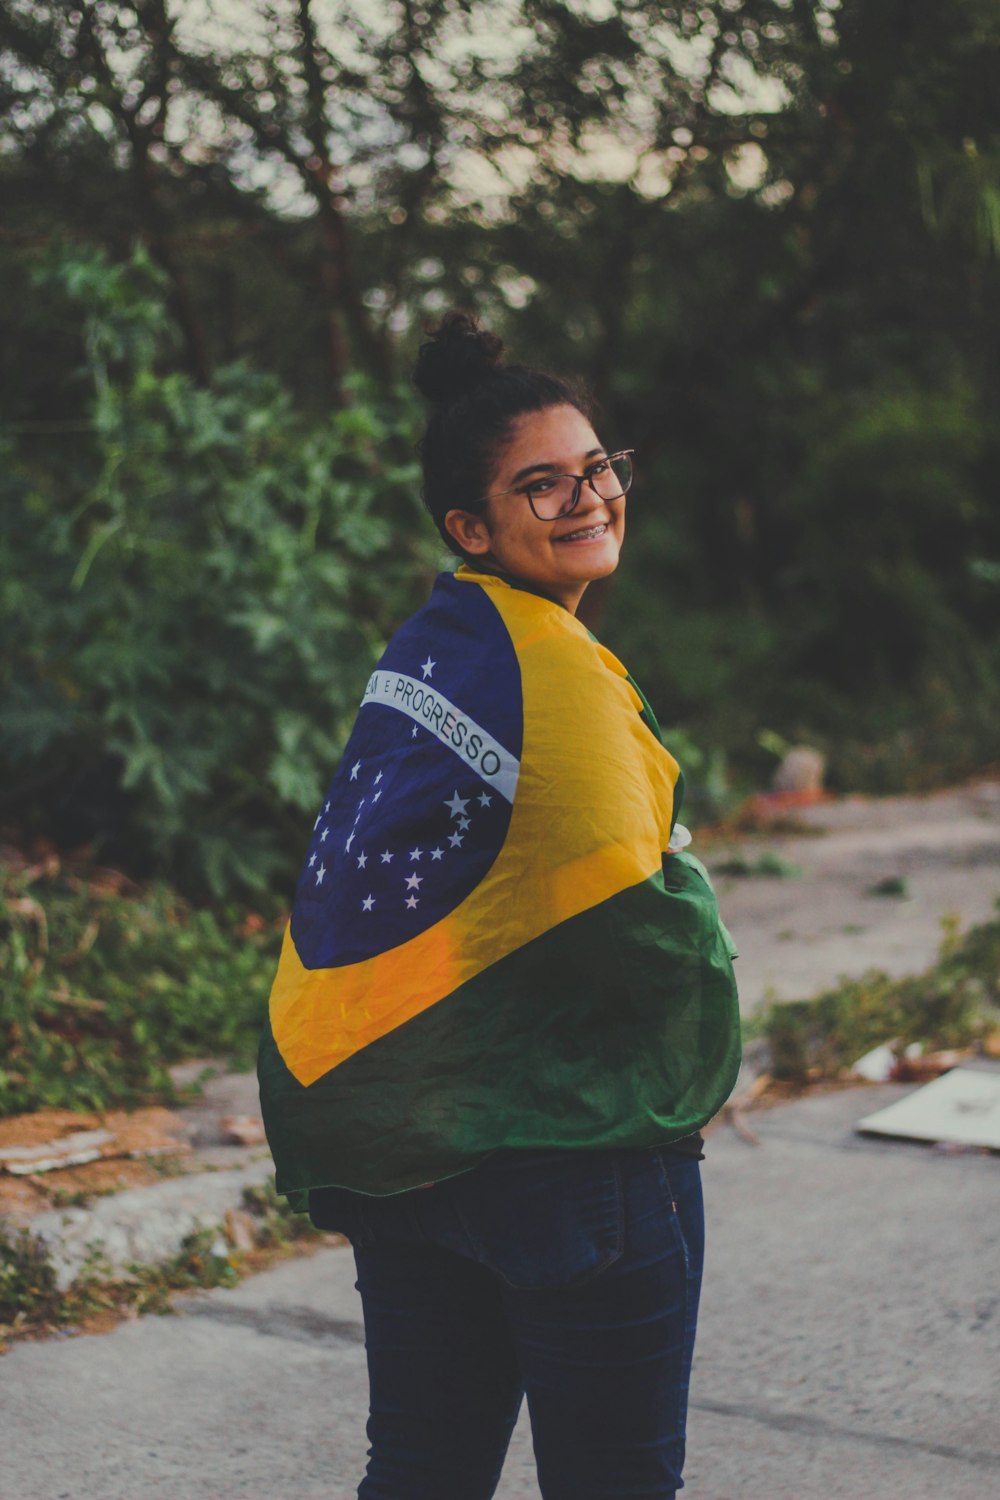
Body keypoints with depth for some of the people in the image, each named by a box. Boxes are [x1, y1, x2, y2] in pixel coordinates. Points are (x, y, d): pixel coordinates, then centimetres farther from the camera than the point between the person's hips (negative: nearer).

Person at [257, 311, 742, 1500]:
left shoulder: (425, 648, 11)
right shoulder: (548, 668, -17)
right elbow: (636, 913, -23)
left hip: (409, 1154, 9)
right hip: (574, 1149, -9)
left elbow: (345, 893, 14)